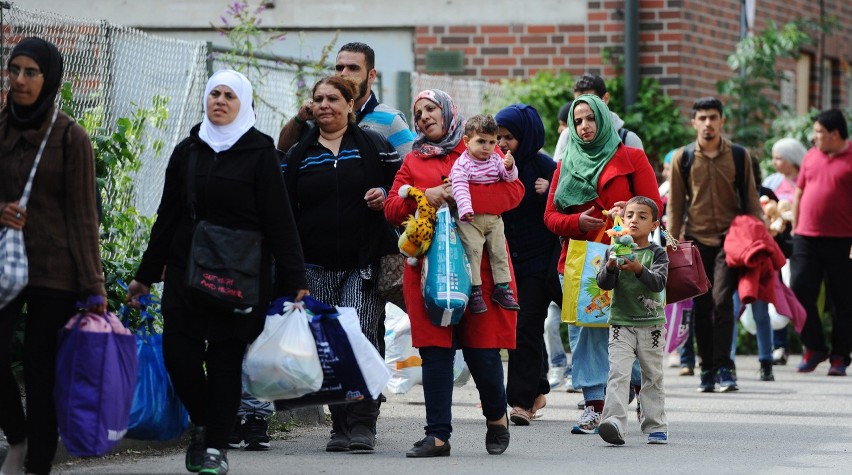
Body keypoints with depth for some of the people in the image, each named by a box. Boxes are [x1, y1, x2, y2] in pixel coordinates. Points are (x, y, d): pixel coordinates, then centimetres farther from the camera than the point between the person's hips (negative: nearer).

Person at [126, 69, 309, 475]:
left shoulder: (259, 152, -1)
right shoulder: (187, 152, 11)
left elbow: (279, 221, -4)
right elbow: (167, 217, 15)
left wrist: (293, 280, -9)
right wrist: (146, 274, 15)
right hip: (186, 270, 3)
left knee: (226, 359, 0)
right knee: (178, 353, -5)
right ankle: (202, 423, 20)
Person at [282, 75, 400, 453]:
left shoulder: (374, 146, 7)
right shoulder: (298, 156, 13)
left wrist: (388, 196, -10)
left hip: (365, 264, -3)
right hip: (317, 268, 3)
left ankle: (363, 423, -10)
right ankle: (340, 425, 10)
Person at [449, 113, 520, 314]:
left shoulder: (496, 160, 6)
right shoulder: (462, 164, -10)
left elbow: (510, 177, 0)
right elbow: (460, 188, -20)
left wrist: (509, 167, -23)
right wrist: (465, 209, -34)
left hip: (493, 218, 5)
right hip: (469, 220, -5)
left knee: (499, 251, 5)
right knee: (473, 250, -14)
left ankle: (502, 288, 12)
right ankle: (474, 291, -10)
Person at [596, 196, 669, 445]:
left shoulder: (657, 253, 0)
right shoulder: (615, 250, 3)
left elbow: (659, 282, -14)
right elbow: (603, 283, -5)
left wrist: (639, 270, -31)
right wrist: (610, 268, -25)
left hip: (651, 324, 0)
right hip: (621, 323, 0)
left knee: (653, 376, 10)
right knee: (618, 373, -14)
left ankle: (655, 426, 18)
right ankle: (614, 423, -25)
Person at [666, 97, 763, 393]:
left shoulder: (738, 156, 5)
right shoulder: (682, 158, 5)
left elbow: (751, 201, 9)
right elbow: (675, 205, 8)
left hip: (730, 238, -1)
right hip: (697, 240, 1)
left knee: (722, 300, -15)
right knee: (701, 307, 3)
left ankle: (724, 367, -11)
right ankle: (707, 369, 12)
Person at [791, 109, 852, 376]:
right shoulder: (811, 156, 12)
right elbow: (799, 194, 19)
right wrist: (795, 229, 14)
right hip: (807, 238, 5)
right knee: (800, 291, -4)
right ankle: (814, 348, 10)